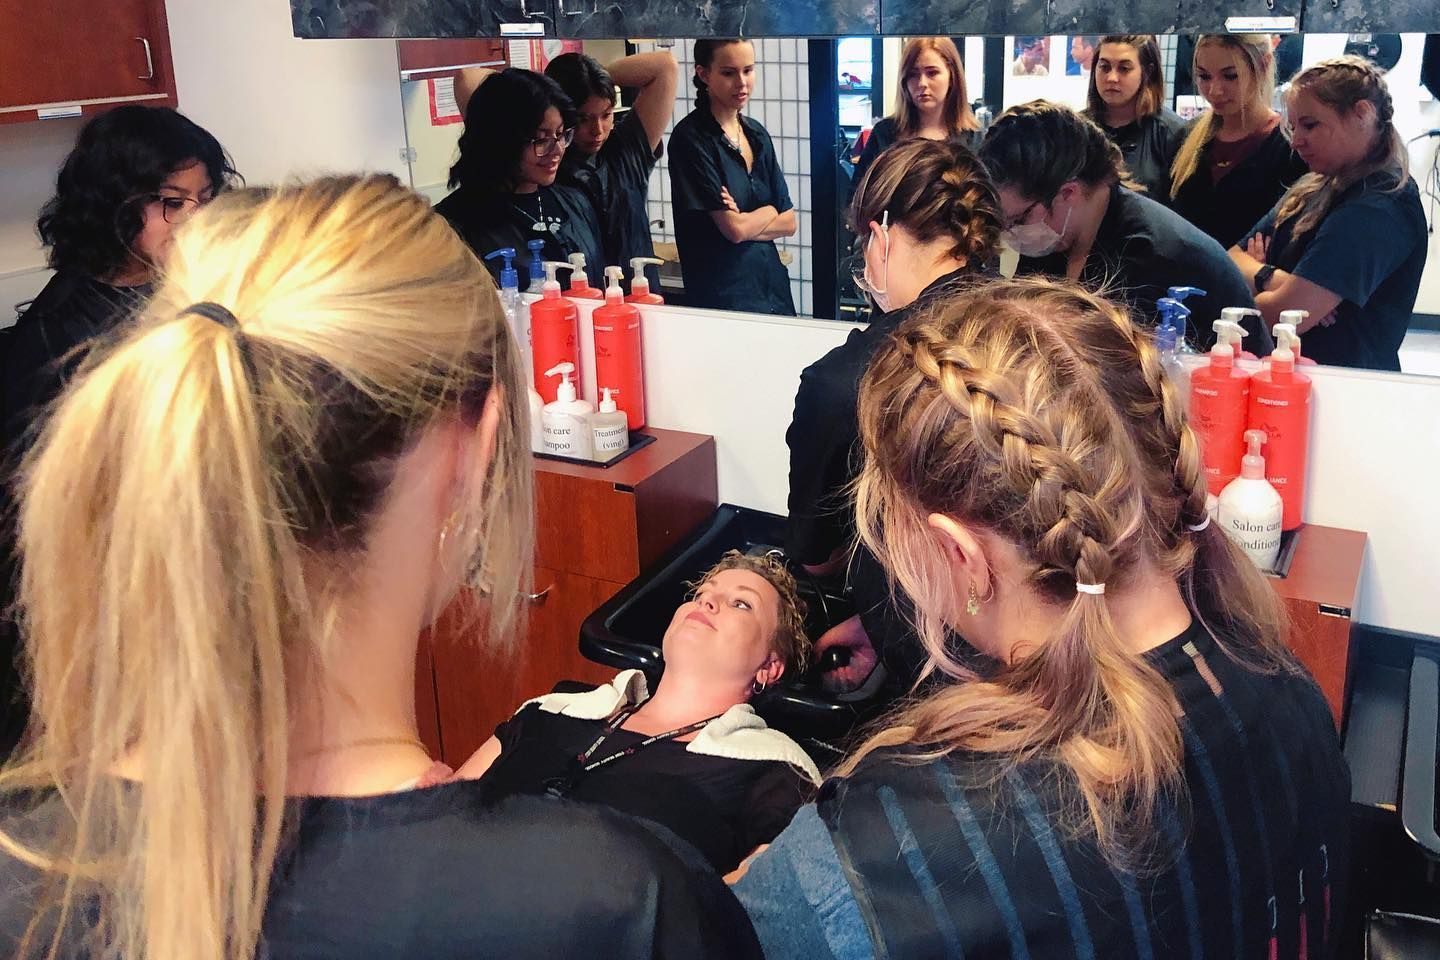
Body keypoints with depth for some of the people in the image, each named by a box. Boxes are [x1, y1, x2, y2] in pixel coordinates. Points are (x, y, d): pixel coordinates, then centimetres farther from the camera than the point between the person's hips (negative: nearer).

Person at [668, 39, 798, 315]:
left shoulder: (756, 133, 9)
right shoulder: (690, 138, -12)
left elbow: (789, 222, 6)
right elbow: (734, 229, -16)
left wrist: (747, 221, -11)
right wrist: (769, 211, 2)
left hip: (773, 290, 7)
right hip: (721, 298, -6)